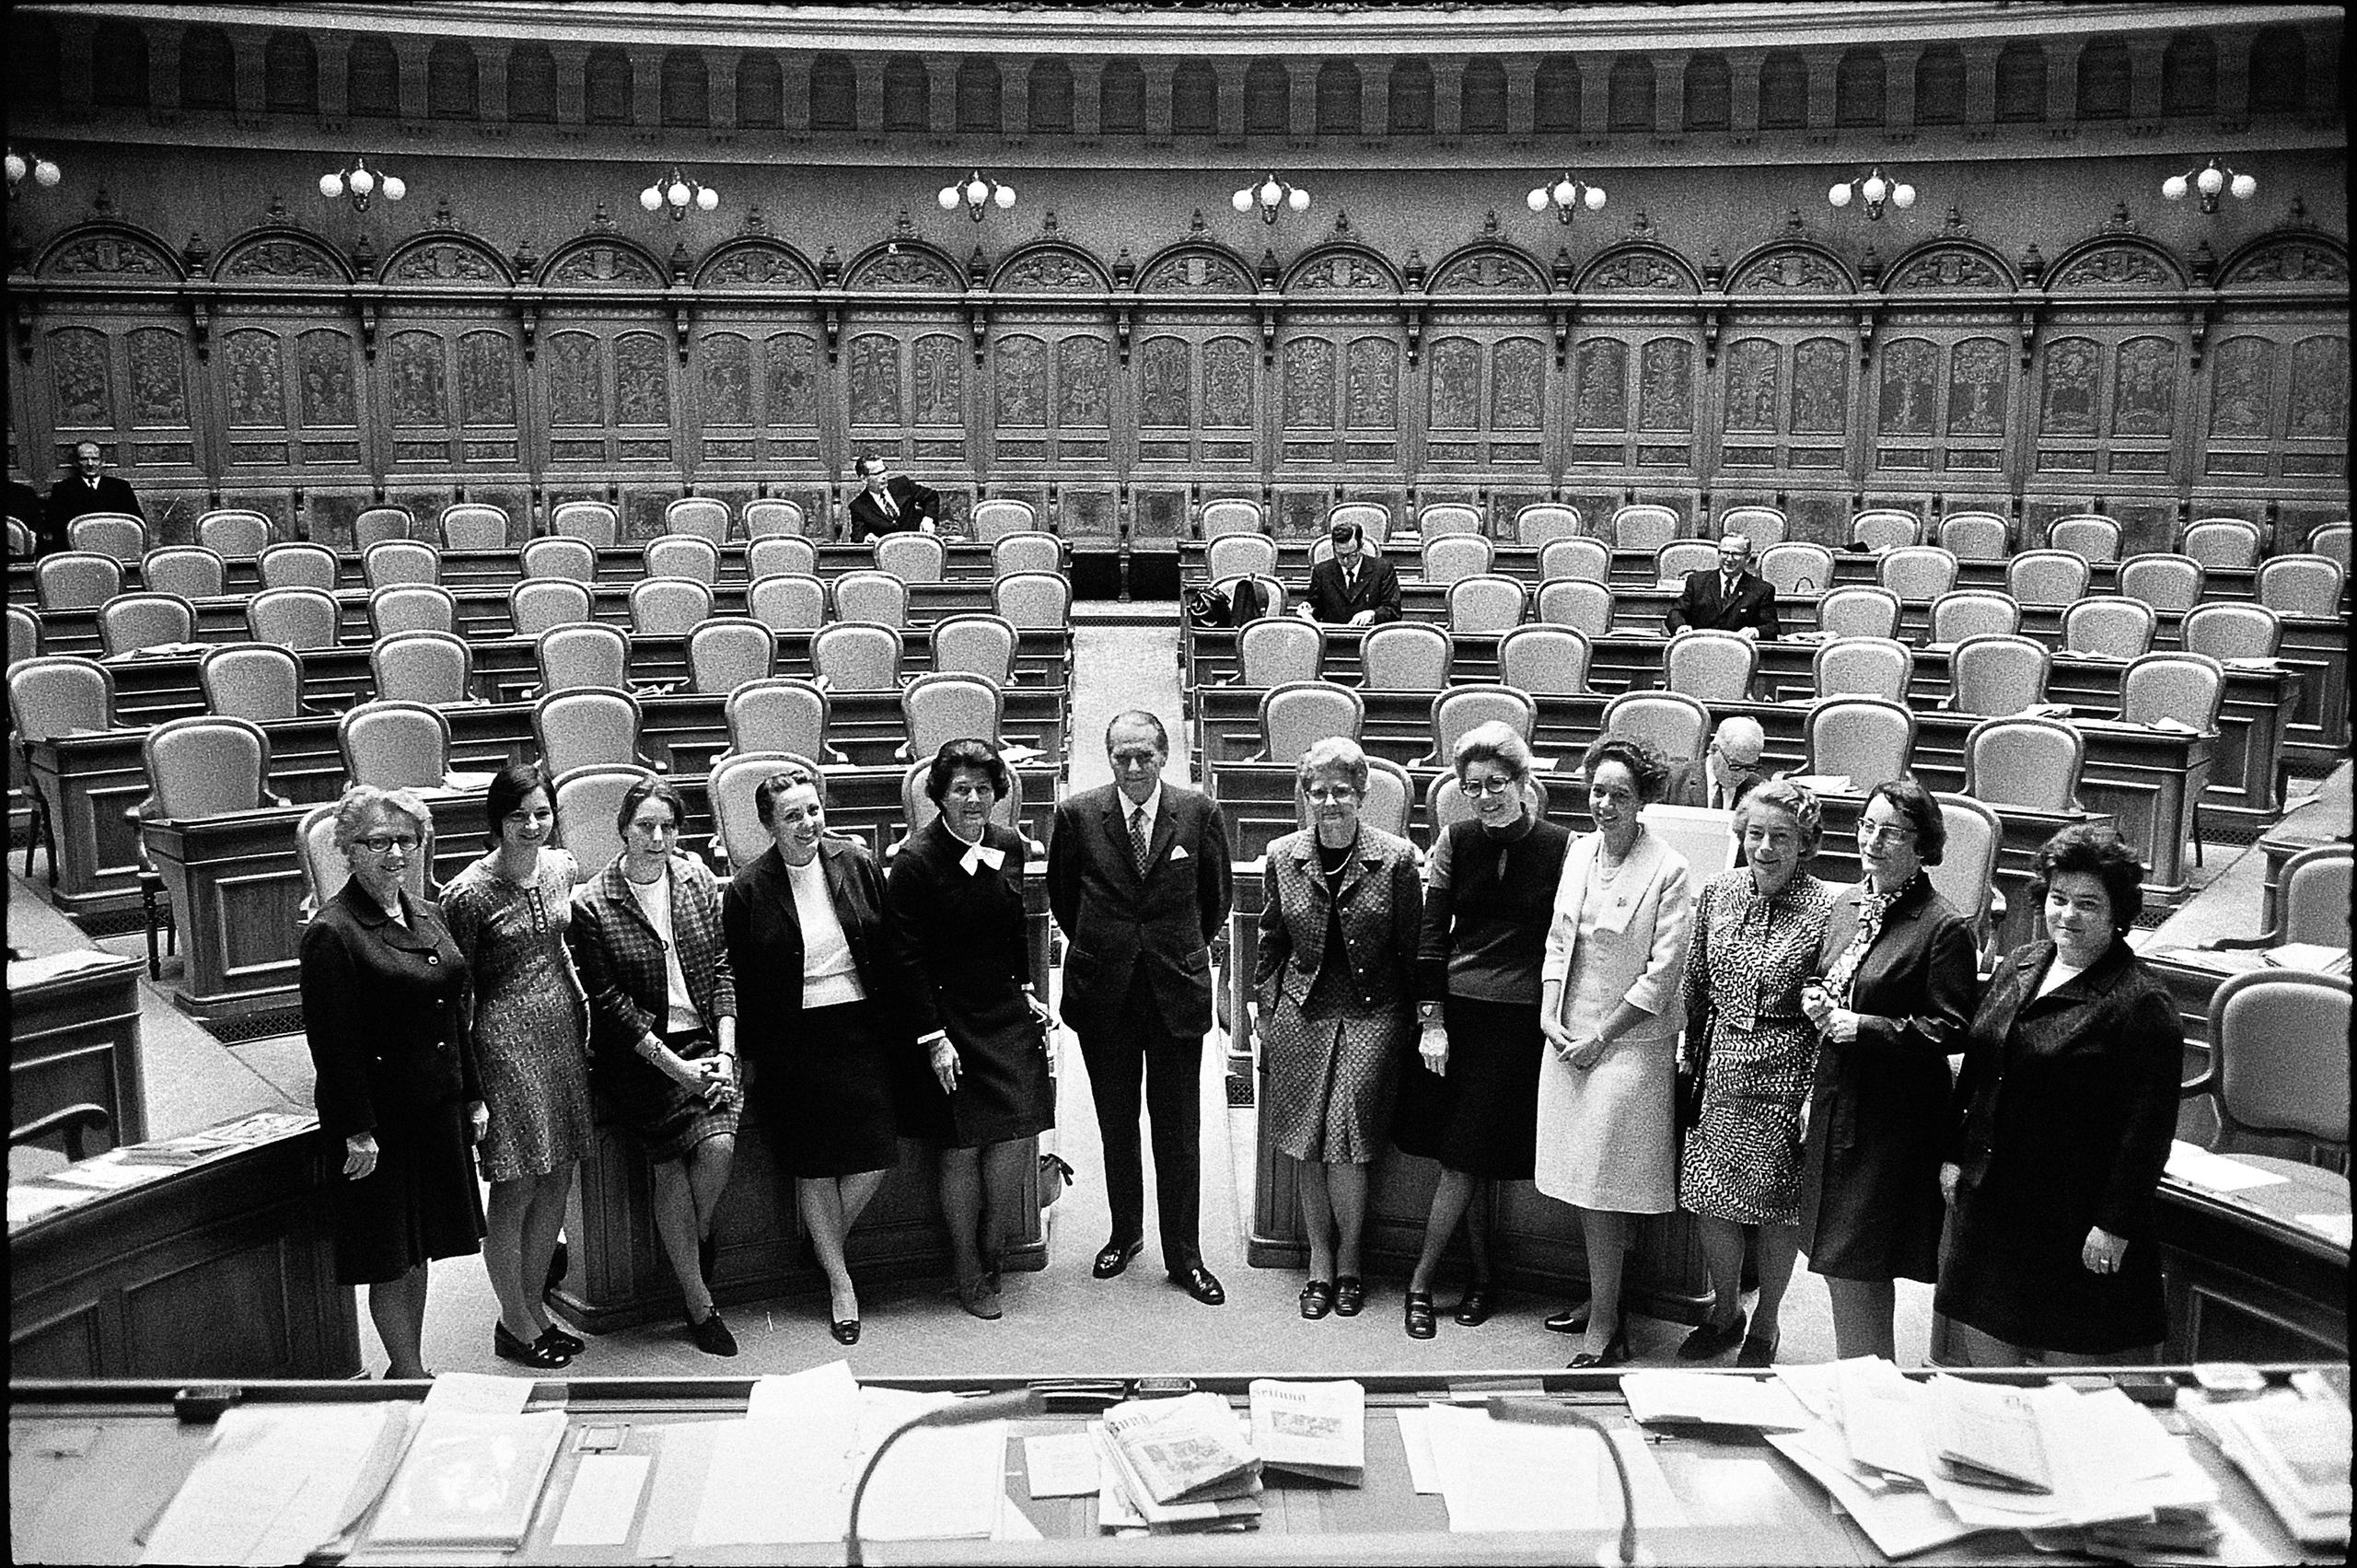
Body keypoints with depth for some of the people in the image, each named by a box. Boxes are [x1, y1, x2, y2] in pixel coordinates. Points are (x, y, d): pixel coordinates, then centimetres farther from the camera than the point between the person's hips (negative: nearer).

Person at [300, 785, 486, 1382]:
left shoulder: (428, 915, 9)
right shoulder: (331, 933, -14)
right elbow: (332, 1041, -16)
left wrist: (473, 1095, 15)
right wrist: (356, 1130, -18)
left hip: (437, 1106, 8)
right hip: (380, 1116, -7)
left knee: (418, 1249, 17)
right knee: (392, 1256, 2)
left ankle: (408, 1368, 30)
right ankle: (412, 1379, 14)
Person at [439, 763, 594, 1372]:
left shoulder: (560, 867, 5)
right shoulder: (468, 893, -14)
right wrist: (466, 1081, -9)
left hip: (562, 1030, 7)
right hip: (505, 1040, -6)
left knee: (558, 1179, 12)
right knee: (517, 1188, 2)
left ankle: (534, 1306, 27)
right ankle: (514, 1321, 18)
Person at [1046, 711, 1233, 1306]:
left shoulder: (1198, 813, -4)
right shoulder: (1077, 815, -4)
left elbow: (1215, 898, 10)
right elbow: (1061, 896, 11)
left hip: (1178, 990, -1)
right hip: (1104, 993, 1)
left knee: (1178, 1129, 5)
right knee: (1116, 1124, 14)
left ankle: (1183, 1255, 17)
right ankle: (1125, 1233, 32)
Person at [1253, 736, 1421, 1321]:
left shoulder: (1395, 858, -6)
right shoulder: (1283, 857, 2)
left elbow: (1411, 946, 0)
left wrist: (1414, 1021, 0)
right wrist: (1264, 1009, 10)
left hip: (1372, 1014, -3)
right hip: (1301, 1013, 3)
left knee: (1345, 1145, -6)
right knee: (1311, 1151, 7)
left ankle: (1348, 1262, 14)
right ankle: (1320, 1263, 21)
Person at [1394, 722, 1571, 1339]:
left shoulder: (1558, 847, -3)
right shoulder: (1456, 841, 2)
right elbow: (1431, 932, 2)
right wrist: (1431, 1018, -3)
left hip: (1520, 1018, -2)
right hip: (1456, 1008, 2)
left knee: (1464, 1159, 0)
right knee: (1465, 1160, 7)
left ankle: (1421, 1282, 14)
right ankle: (1482, 1277, 23)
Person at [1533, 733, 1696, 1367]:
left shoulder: (1669, 870, -11)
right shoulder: (1579, 852, 7)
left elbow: (1664, 972, -12)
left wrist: (1601, 1036, -12)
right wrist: (1550, 1015, 0)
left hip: (1630, 1043, -6)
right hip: (1568, 1038, 6)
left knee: (1604, 1185, -5)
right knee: (1581, 1180, 12)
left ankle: (1605, 1330, 5)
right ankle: (1602, 1300, 26)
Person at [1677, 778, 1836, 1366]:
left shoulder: (1825, 909, -10)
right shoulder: (1718, 893, 3)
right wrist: (1692, 1050, 13)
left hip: (1788, 1073, -3)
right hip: (1722, 1064, 4)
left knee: (1777, 1206, 9)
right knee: (1710, 1200, 8)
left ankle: (1764, 1329, 29)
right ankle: (1724, 1313, 31)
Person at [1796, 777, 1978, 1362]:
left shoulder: (1944, 928, -13)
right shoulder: (1846, 905, 8)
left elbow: (1951, 1030, -14)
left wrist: (1864, 1026, -19)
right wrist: (1815, 1002, 0)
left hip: (1894, 1114, -7)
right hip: (1835, 1102, 7)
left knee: (1863, 1266, -1)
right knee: (1836, 1264, 14)